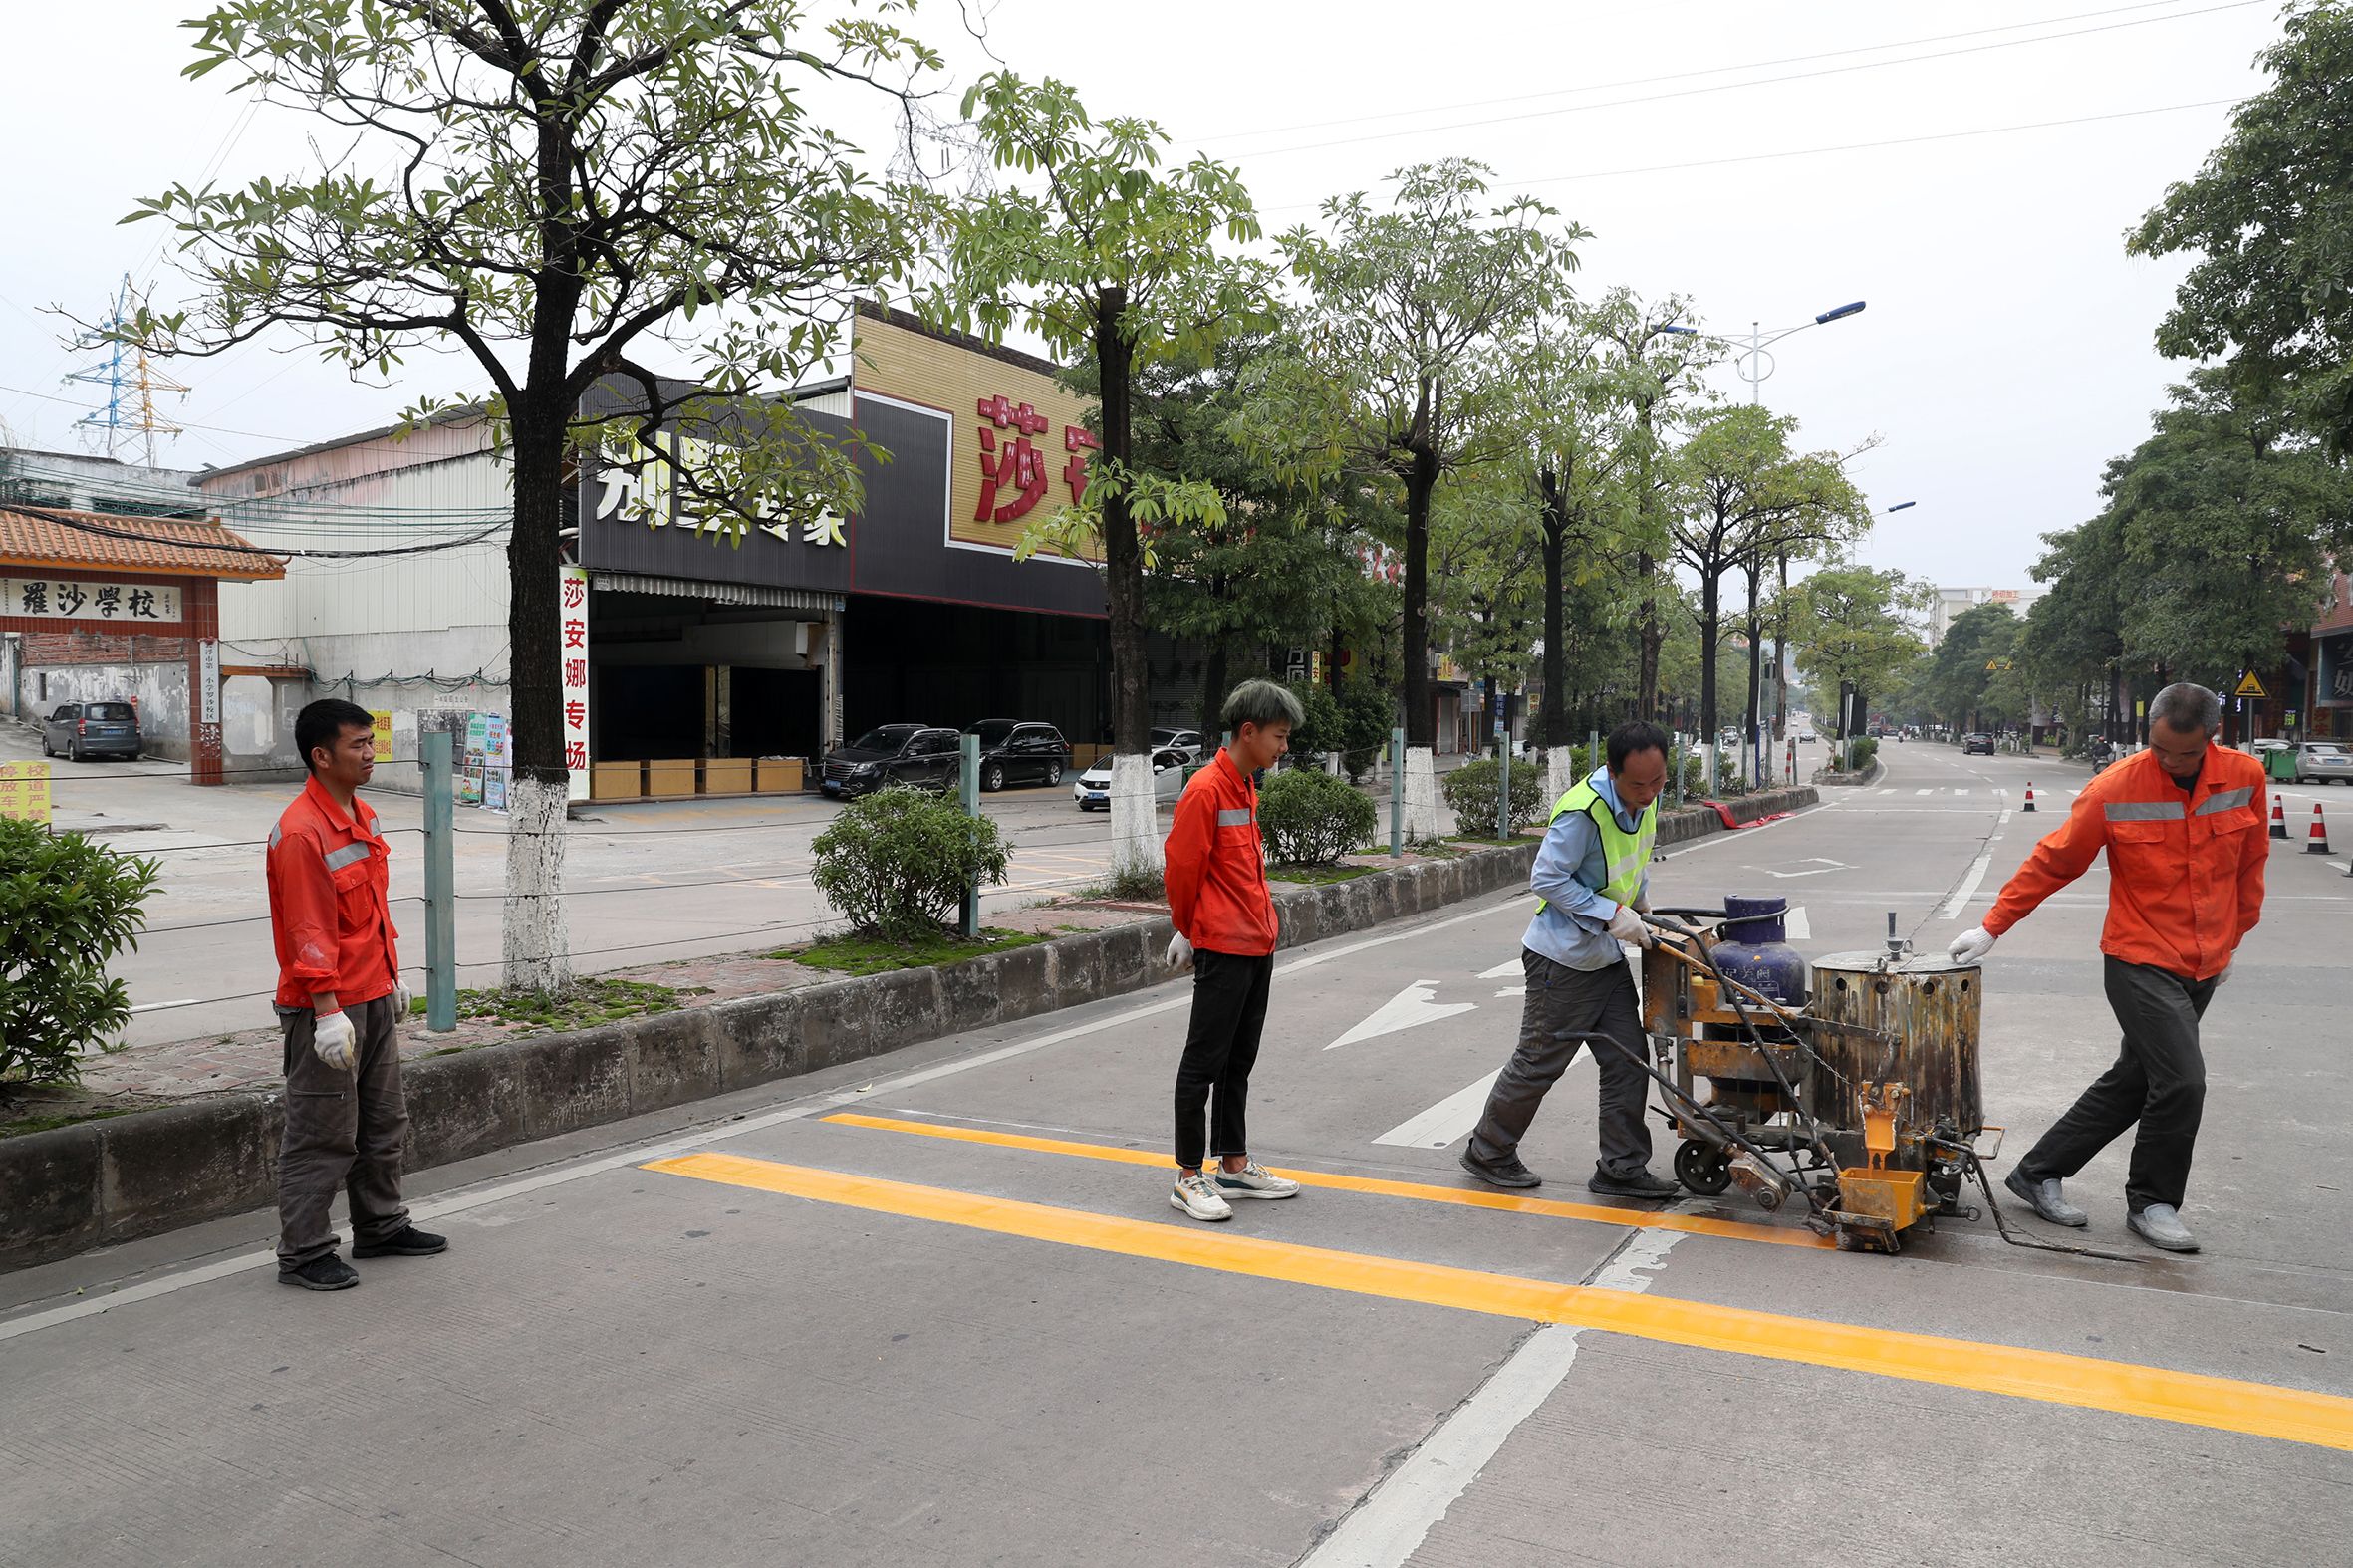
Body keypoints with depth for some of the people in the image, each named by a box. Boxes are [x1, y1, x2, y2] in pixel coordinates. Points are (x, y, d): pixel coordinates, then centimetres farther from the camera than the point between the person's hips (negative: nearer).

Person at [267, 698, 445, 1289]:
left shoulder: (363, 818, 10)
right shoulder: (301, 832, -19)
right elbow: (309, 932, -22)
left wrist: (391, 976, 21)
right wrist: (328, 1012, -23)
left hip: (373, 998, 9)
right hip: (327, 1008, -9)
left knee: (384, 1121, 18)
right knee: (322, 1135, 1)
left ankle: (380, 1227, 32)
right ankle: (302, 1255, 13)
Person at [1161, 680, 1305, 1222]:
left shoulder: (1246, 788, 14)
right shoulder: (1206, 790, -15)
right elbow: (1181, 868, -13)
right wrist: (1190, 930, 0)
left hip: (1257, 947, 9)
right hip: (1222, 952, -9)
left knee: (1239, 1062, 15)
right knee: (1204, 1063, -1)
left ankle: (1234, 1166, 25)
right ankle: (1189, 1178, 6)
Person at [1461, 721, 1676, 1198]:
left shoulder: (1646, 800, 2)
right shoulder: (1584, 811, -26)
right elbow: (1547, 878, -23)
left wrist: (1640, 898, 9)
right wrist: (1612, 914, -25)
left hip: (1607, 957, 8)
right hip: (1562, 959, -8)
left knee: (1627, 1060, 7)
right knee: (1539, 1063, 2)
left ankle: (1621, 1168, 17)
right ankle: (1488, 1154, 20)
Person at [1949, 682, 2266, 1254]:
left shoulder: (2245, 778, -3)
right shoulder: (2115, 789, -14)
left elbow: (2250, 863, 12)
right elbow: (2053, 862, -6)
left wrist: (2233, 938, 18)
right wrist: (1991, 928, -6)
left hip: (2204, 967, 5)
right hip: (2141, 963, -5)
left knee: (2131, 1083, 11)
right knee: (2181, 1082, -13)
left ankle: (2037, 1173, 24)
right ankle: (2151, 1202, 11)